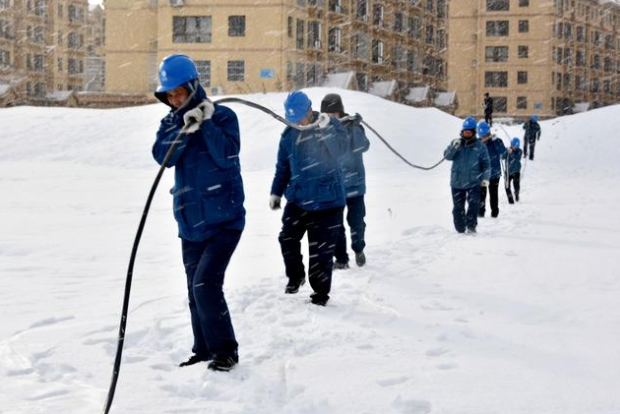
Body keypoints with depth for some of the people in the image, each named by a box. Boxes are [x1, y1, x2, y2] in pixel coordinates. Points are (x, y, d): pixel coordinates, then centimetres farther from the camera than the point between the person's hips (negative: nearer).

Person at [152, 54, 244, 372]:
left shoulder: (222, 116, -6)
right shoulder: (170, 123, 7)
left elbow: (227, 156, -19)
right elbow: (162, 156, -11)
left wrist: (206, 123, -22)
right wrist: (184, 129, -24)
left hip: (224, 219, -6)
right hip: (190, 223, 6)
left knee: (206, 284, -16)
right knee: (196, 291, 12)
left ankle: (225, 351, -3)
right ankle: (204, 350, 26)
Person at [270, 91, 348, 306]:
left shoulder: (333, 126, -7)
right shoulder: (289, 134, 4)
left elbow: (339, 150, -25)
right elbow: (283, 166, 15)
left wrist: (326, 129, -37)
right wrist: (276, 192, 13)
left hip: (327, 200, -4)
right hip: (297, 198, 4)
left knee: (321, 251, -1)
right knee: (287, 239, 1)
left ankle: (321, 292, 15)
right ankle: (295, 276, 27)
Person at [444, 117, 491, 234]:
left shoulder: (480, 146, 0)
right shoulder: (456, 143, 5)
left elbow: (486, 164, 2)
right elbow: (447, 156, -6)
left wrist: (485, 178, -9)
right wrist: (454, 147, -23)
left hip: (473, 182, -2)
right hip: (457, 182, 2)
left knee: (474, 203, -19)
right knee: (458, 207, 8)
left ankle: (471, 226, -7)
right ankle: (460, 229, 20)